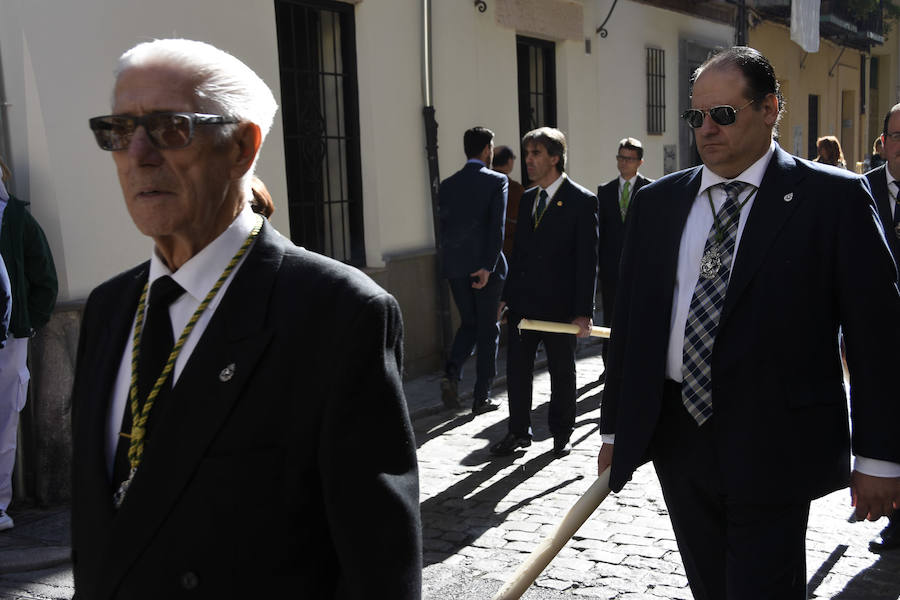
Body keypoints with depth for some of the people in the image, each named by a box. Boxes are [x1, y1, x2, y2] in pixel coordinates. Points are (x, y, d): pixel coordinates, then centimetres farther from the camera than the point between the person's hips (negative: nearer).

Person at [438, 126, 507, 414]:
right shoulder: (496, 181, -6)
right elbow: (497, 227, -15)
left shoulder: (447, 185, 6)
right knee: (488, 330, 7)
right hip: (486, 264, -4)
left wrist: (453, 262, 16)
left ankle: (452, 373, -4)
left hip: (455, 266, 4)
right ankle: (481, 398, 12)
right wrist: (488, 267, -16)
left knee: (469, 323, 19)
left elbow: (444, 227, 8)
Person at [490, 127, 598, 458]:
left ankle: (561, 433, 24)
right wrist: (506, 294, 11)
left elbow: (587, 260, -11)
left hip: (559, 304, -5)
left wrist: (583, 312, -14)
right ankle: (518, 431, 22)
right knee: (516, 369, 9)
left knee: (561, 371, 9)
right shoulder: (527, 199, 11)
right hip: (523, 303, 6)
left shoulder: (582, 201, -8)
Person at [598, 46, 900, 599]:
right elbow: (630, 320, 11)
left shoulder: (834, 197, -5)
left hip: (773, 449, -4)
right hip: (676, 437, 5)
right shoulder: (656, 203, 8)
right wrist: (616, 430, 11)